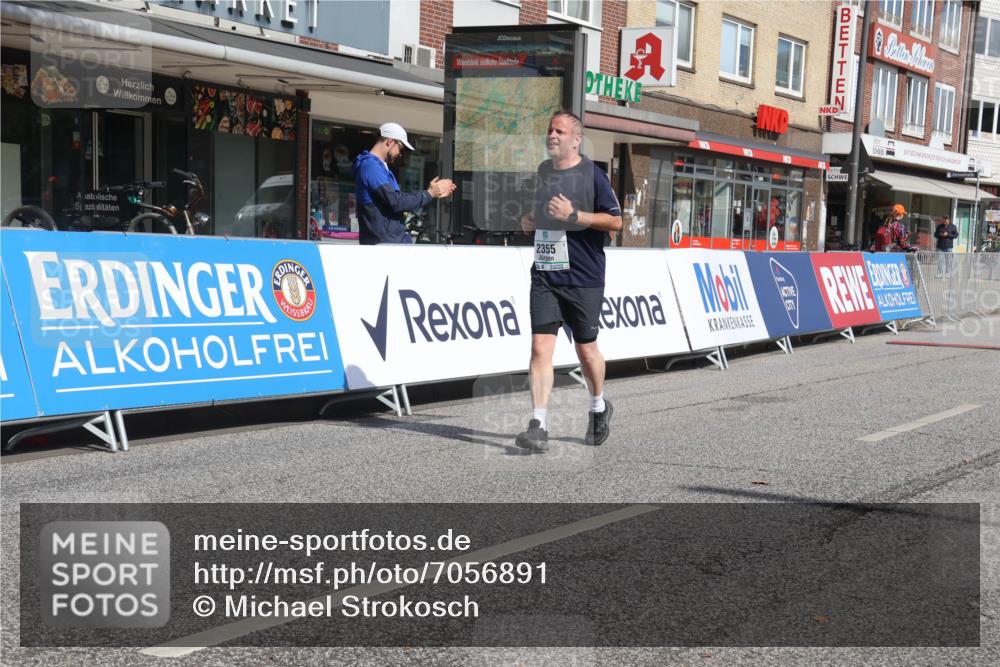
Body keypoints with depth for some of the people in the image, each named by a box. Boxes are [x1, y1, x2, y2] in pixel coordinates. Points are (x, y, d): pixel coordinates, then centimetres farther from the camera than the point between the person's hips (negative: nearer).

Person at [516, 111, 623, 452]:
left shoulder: (592, 174, -7)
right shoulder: (543, 171, 12)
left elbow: (615, 221, -10)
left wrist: (573, 215, -19)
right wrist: (529, 219, 7)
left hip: (583, 279, -4)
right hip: (544, 275, 4)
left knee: (586, 349, 10)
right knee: (540, 347, -8)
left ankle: (599, 406, 36)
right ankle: (538, 426, -9)